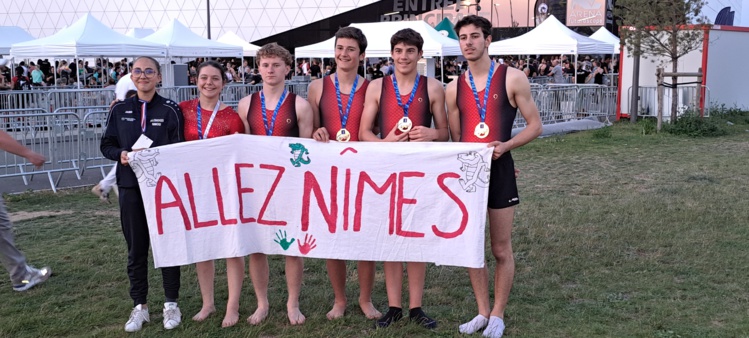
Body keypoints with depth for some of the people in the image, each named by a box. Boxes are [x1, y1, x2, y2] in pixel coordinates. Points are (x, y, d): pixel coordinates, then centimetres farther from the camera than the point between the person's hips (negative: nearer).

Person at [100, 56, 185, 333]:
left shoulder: (170, 110, -2)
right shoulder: (120, 109, 6)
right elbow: (107, 145, 10)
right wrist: (120, 154, -11)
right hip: (130, 187, 2)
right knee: (136, 248, 8)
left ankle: (171, 304, 19)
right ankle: (140, 306, 21)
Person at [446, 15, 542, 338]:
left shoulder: (513, 79, -3)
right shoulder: (453, 89, 7)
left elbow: (535, 125, -2)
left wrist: (504, 145, -17)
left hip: (499, 170, -4)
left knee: (501, 249, 5)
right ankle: (482, 312, 23)